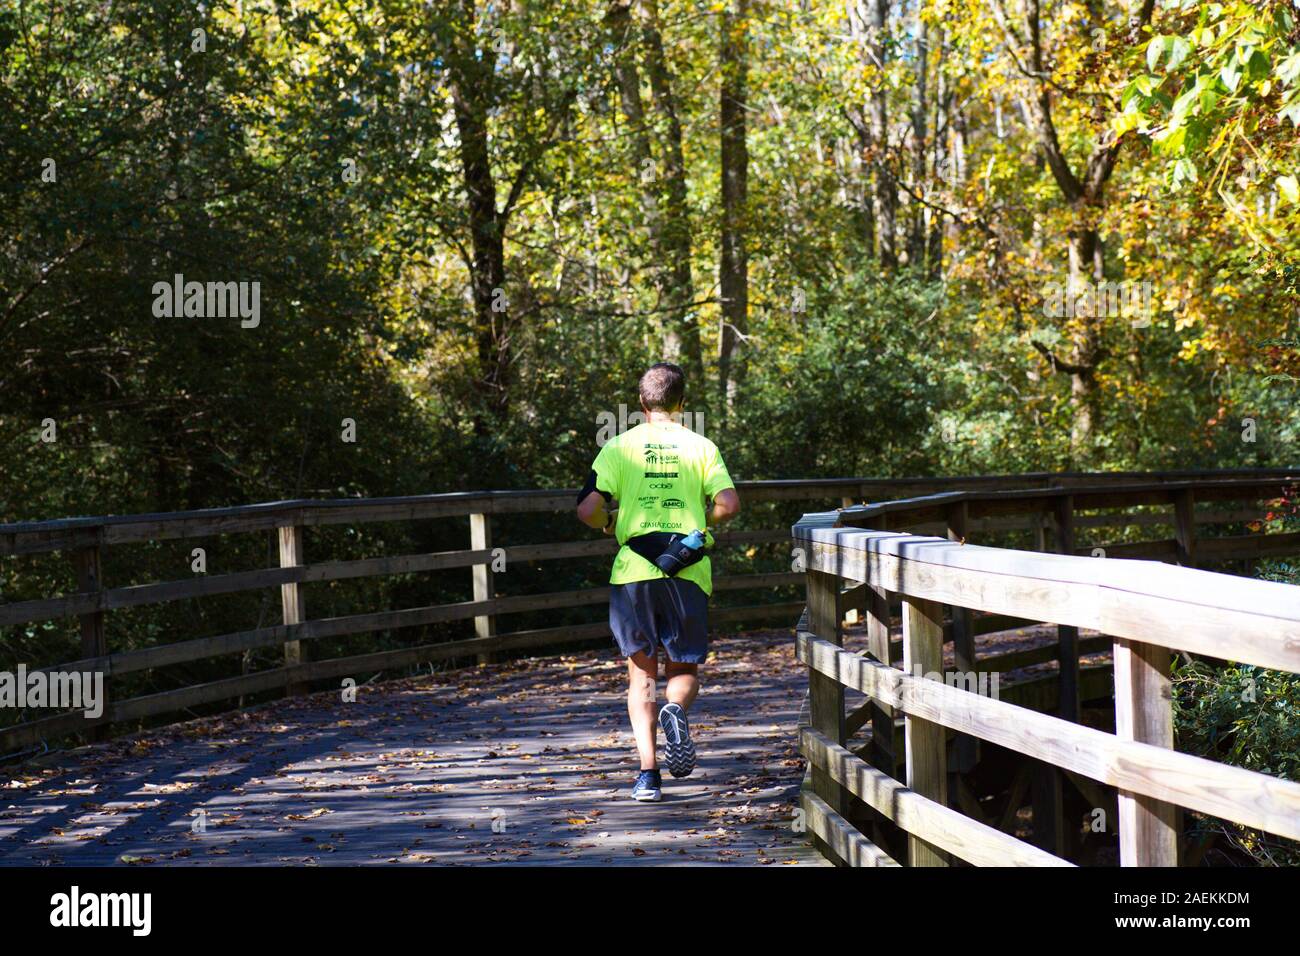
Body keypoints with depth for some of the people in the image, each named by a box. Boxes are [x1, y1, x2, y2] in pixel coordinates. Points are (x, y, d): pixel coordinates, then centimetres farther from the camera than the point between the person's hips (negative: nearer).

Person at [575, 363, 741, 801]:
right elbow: (728, 504, -5)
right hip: (689, 572, 0)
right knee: (684, 670, 14)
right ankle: (676, 710, -21)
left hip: (634, 571, 0)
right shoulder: (701, 447, 7)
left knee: (642, 673, 10)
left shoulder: (620, 447, 5)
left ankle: (648, 772, -1)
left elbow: (588, 509, -4)